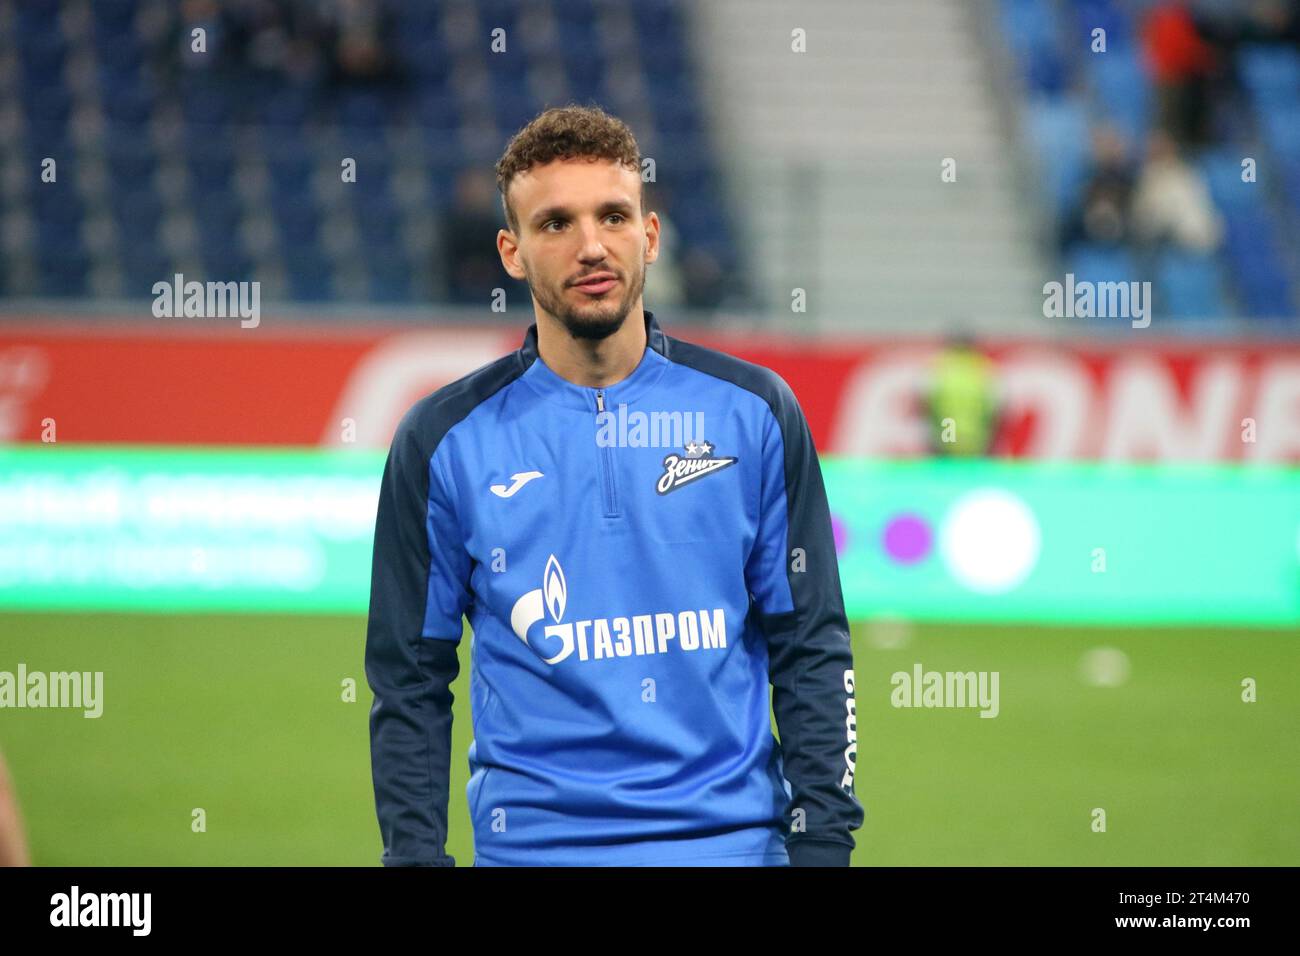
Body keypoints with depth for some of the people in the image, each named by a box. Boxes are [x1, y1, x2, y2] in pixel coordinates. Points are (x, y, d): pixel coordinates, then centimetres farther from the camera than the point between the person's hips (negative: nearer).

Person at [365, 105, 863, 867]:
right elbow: (411, 685, 5)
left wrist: (823, 841, -3)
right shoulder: (442, 439, 2)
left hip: (730, 833, 1)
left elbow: (812, 647, 5)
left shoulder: (755, 412, 3)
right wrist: (416, 855, -3)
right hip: (535, 842, 0)